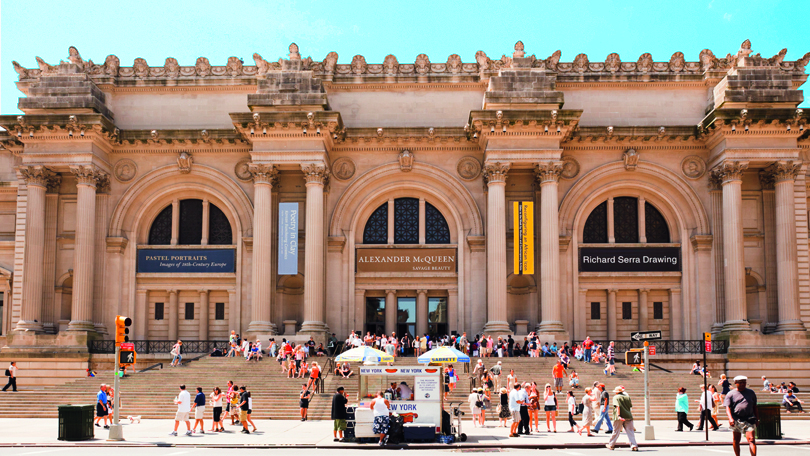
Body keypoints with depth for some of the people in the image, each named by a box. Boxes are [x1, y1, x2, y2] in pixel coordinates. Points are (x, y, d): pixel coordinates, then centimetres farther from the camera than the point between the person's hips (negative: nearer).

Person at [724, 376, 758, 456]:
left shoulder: (751, 393, 13)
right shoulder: (731, 394, 4)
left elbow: (754, 407, 20)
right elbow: (728, 407, -5)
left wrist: (757, 419, 17)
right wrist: (730, 418, -21)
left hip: (749, 420, 0)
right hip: (736, 420, 0)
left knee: (751, 440, -13)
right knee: (736, 440, 10)